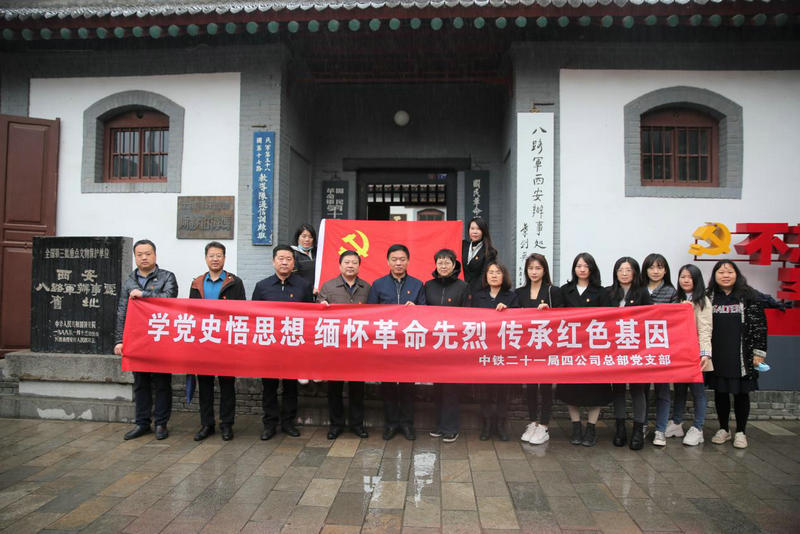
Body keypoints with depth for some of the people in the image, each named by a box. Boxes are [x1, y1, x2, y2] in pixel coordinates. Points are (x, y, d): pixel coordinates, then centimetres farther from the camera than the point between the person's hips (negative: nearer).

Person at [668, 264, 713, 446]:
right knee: (679, 389, 13)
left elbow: (705, 329, -11)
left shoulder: (702, 301, -4)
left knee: (697, 390, 2)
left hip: (696, 353, -5)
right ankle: (676, 424, 23)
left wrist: (706, 353, -20)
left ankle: (697, 429, 11)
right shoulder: (677, 300, 13)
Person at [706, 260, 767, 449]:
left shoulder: (749, 296, -1)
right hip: (717, 356, 2)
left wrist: (759, 352, -7)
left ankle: (741, 432, 20)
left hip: (741, 356, -2)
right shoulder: (709, 297, 5)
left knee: (741, 393, 6)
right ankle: (723, 429, 24)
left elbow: (759, 325, -2)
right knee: (720, 392, 10)